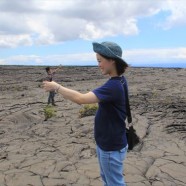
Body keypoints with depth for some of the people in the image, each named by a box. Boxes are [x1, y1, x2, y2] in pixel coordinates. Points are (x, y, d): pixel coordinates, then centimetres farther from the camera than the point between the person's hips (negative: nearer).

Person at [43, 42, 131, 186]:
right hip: (105, 142, 9)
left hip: (112, 147, -9)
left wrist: (57, 87, -24)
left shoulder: (114, 86, -31)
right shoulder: (119, 81, -1)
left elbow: (81, 99, -36)